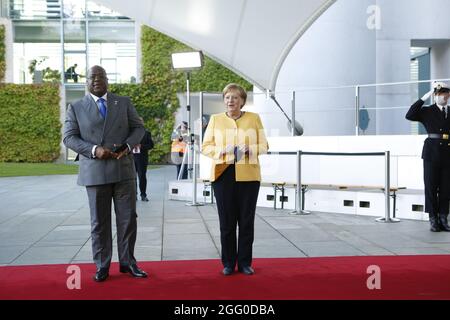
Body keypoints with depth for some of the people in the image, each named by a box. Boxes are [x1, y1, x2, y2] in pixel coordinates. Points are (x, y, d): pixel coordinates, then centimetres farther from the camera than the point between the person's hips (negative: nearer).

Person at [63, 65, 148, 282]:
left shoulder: (123, 102, 10)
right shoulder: (76, 108, 5)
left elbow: (138, 128, 8)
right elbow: (69, 138, -1)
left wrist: (127, 146, -11)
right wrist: (94, 149, -16)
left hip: (123, 169, 1)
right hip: (95, 172, -1)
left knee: (128, 218, 4)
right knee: (99, 221, 6)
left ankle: (127, 262, 17)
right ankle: (102, 266, 15)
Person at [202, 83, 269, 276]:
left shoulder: (254, 118, 9)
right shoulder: (215, 119, 9)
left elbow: (264, 146, 8)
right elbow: (205, 146, 6)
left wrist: (250, 149, -12)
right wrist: (222, 150, -12)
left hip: (248, 175, 0)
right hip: (223, 175, 0)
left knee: (247, 220, 3)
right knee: (226, 221, 3)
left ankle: (245, 263, 14)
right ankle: (228, 263, 13)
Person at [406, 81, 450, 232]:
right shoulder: (427, 111, 5)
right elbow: (409, 115, -12)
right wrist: (425, 97, -11)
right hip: (432, 153, -3)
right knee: (431, 186, 0)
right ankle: (433, 220, 7)